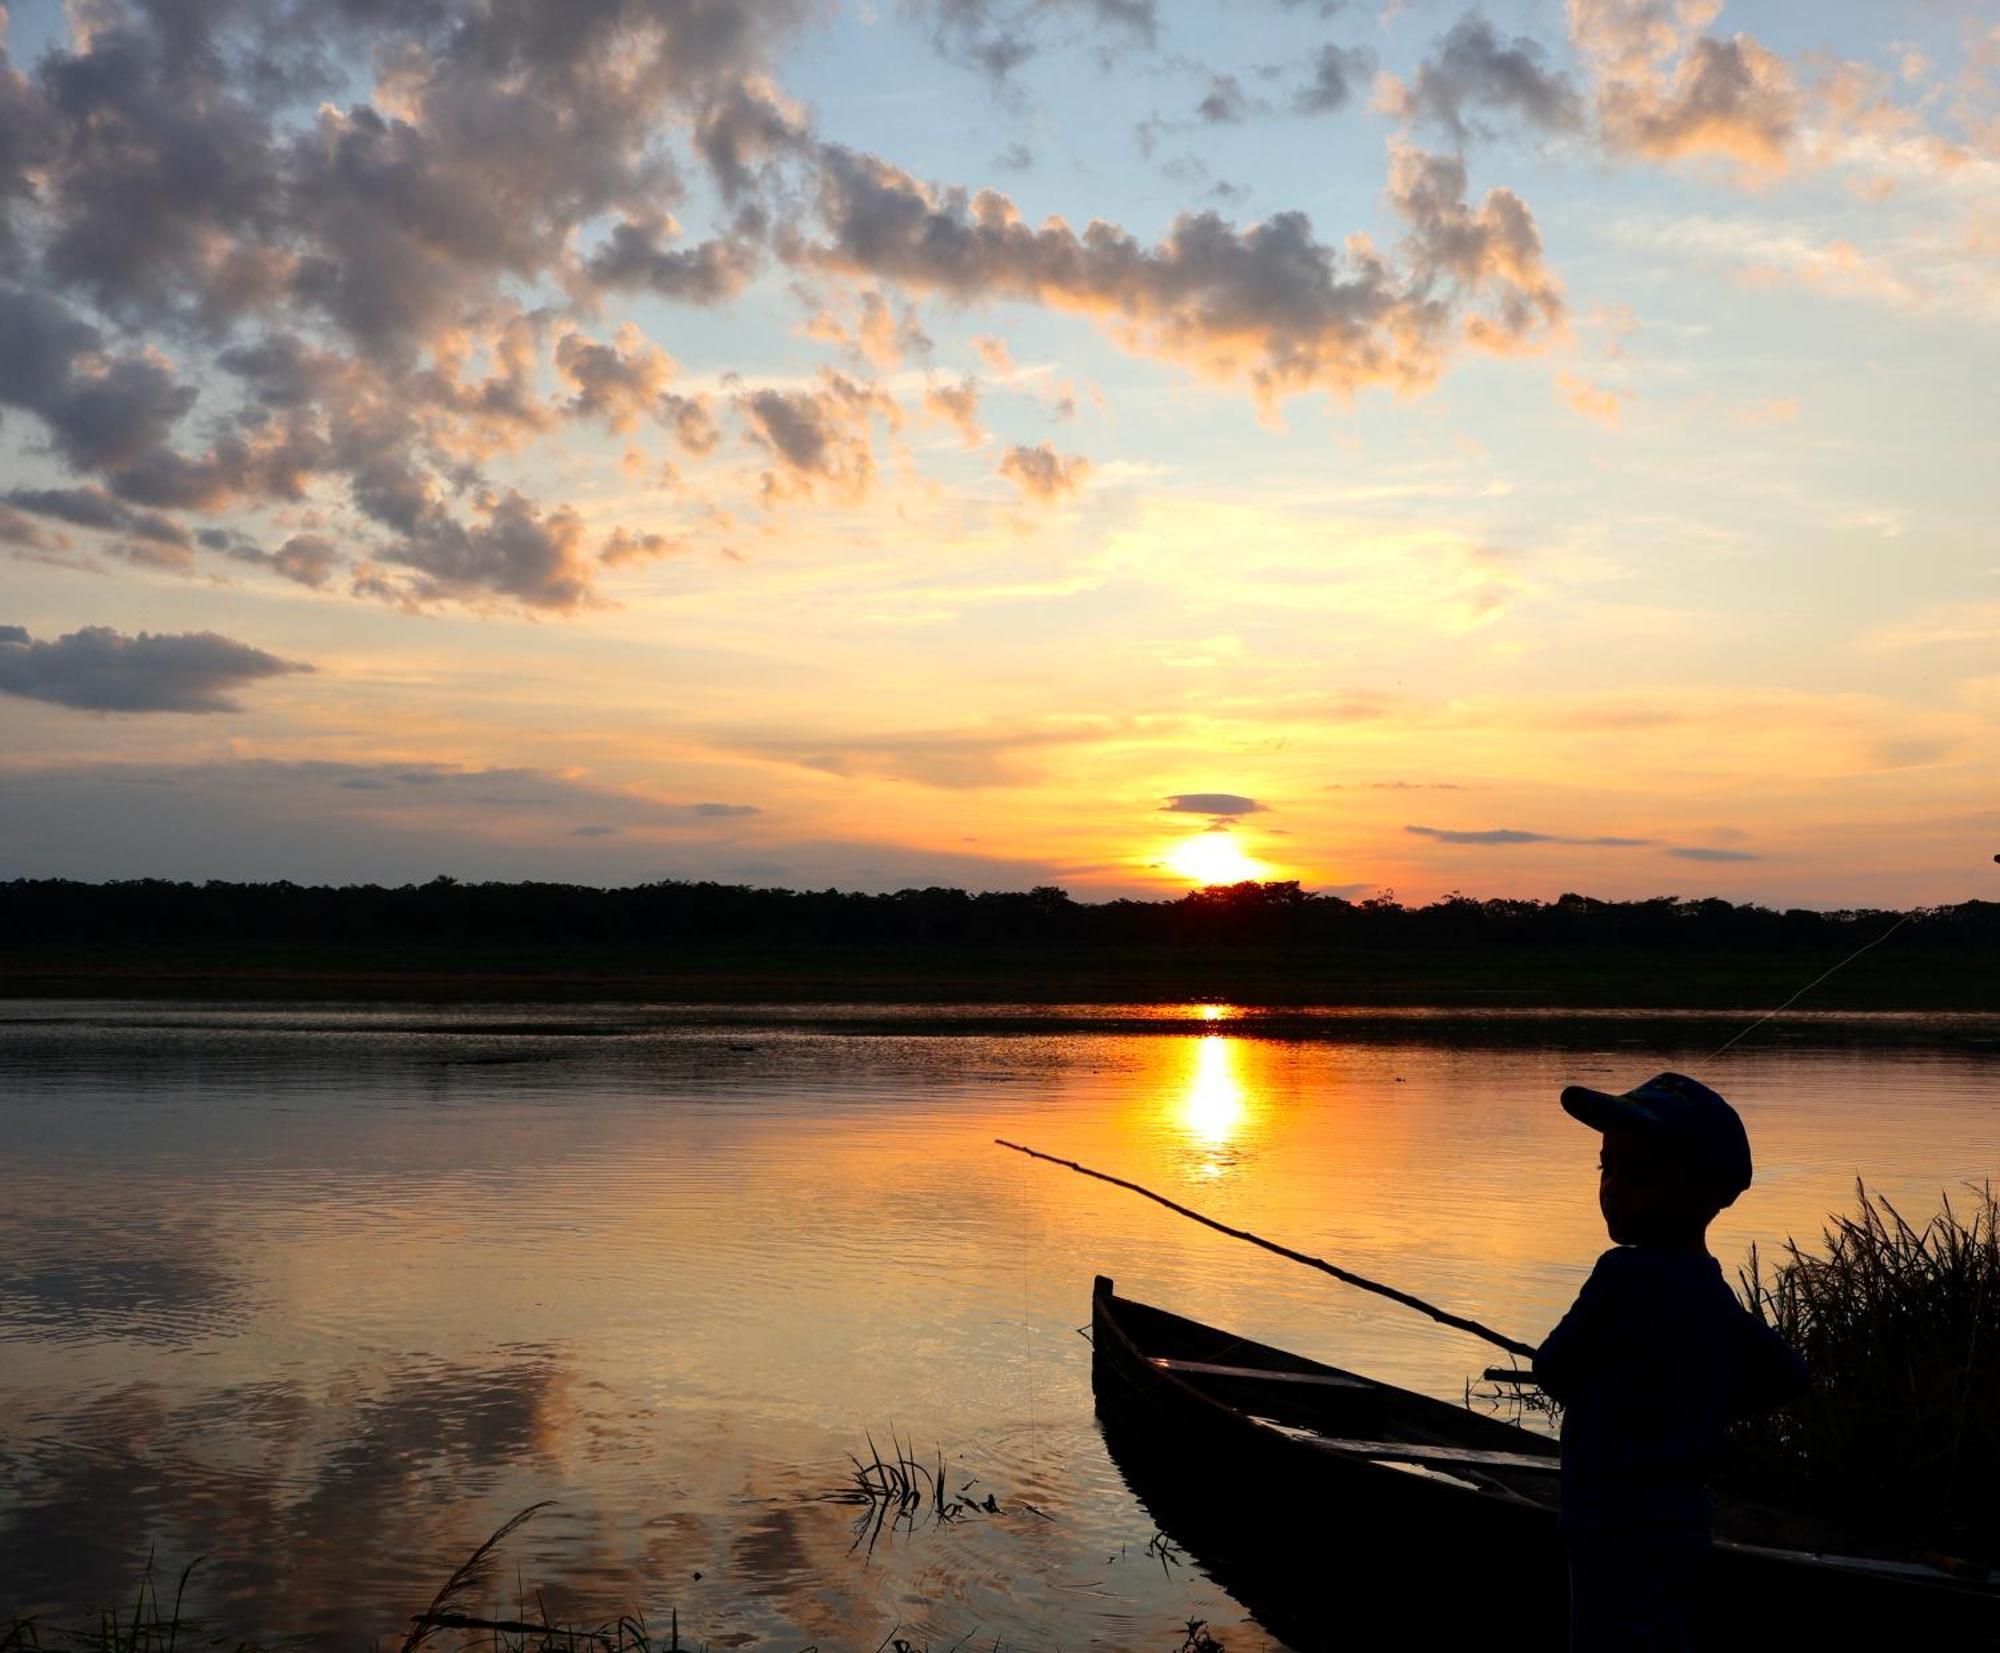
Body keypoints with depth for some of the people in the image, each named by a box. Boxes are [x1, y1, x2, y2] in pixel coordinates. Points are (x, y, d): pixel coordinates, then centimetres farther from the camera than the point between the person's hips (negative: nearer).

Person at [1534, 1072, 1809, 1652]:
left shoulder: (1626, 1275, -19)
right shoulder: (1714, 1295, 7)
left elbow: (1552, 1370, -9)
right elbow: (1787, 1377, 20)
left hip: (1626, 1546, -9)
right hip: (1675, 1535, 9)